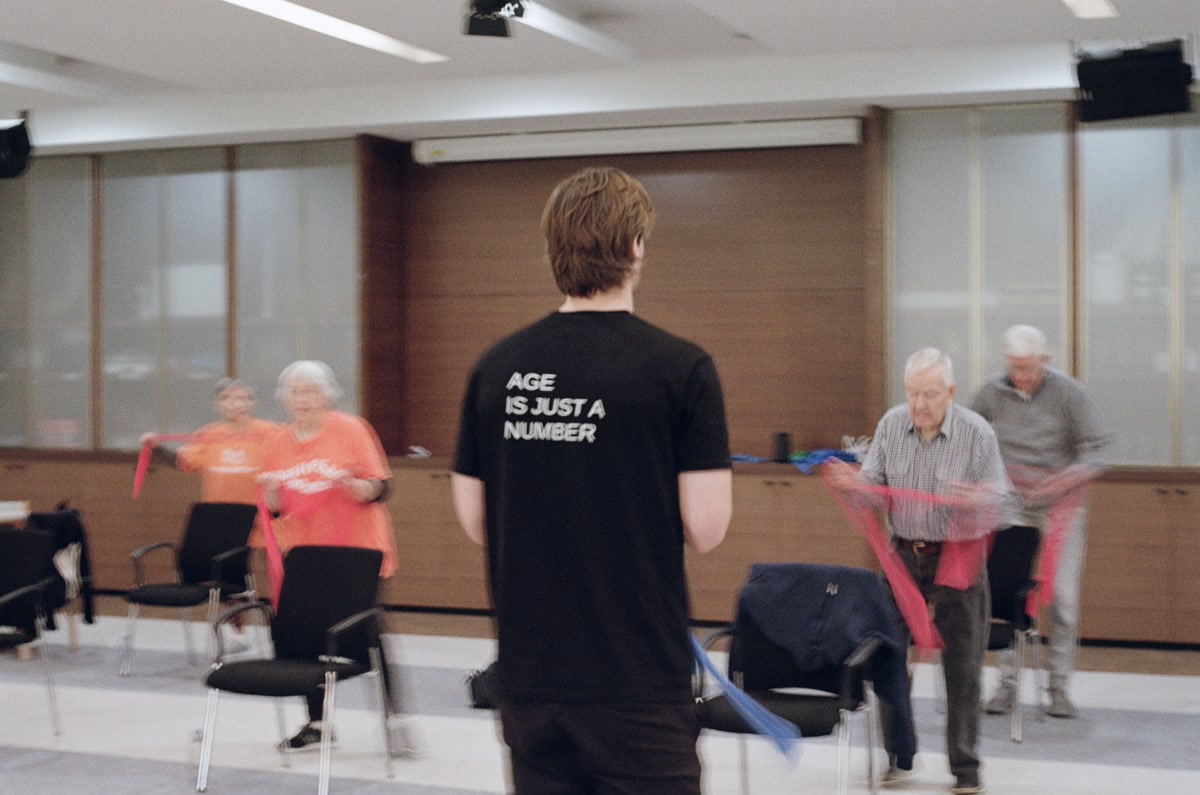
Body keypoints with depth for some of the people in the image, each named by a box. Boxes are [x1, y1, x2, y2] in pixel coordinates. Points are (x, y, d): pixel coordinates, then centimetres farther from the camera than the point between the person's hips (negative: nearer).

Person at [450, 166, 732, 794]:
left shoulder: (496, 366, 3)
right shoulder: (681, 368, -11)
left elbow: (473, 518, 7)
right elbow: (706, 528, -12)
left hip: (528, 673, 5)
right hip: (638, 679, -4)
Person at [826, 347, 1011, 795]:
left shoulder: (976, 431, -11)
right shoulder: (891, 425, -1)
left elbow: (999, 496, -12)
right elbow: (874, 481, 2)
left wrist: (975, 500, -34)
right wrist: (855, 482, -21)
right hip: (904, 553, 3)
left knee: (962, 665, 2)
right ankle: (899, 756, 19)